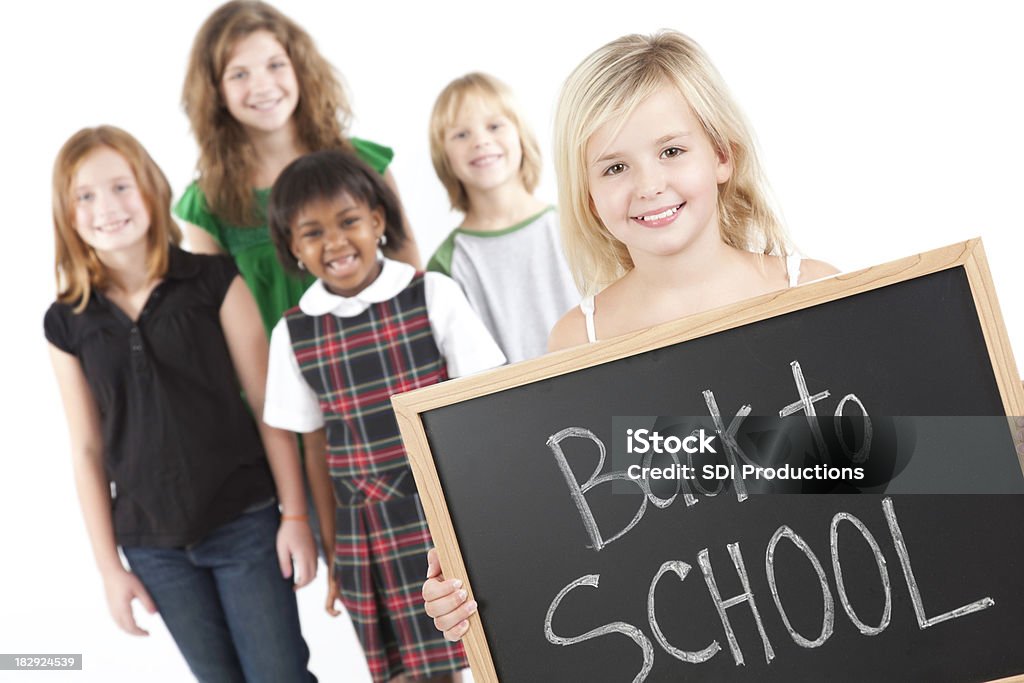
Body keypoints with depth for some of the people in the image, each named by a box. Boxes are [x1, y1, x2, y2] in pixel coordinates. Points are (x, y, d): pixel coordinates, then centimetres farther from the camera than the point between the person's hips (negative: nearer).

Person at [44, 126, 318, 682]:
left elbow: (268, 405, -3)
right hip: (152, 547, 3)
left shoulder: (214, 281, -5)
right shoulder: (67, 323, 2)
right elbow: (88, 449, 6)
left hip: (245, 524, -2)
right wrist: (109, 567, 6)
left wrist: (294, 515, -6)